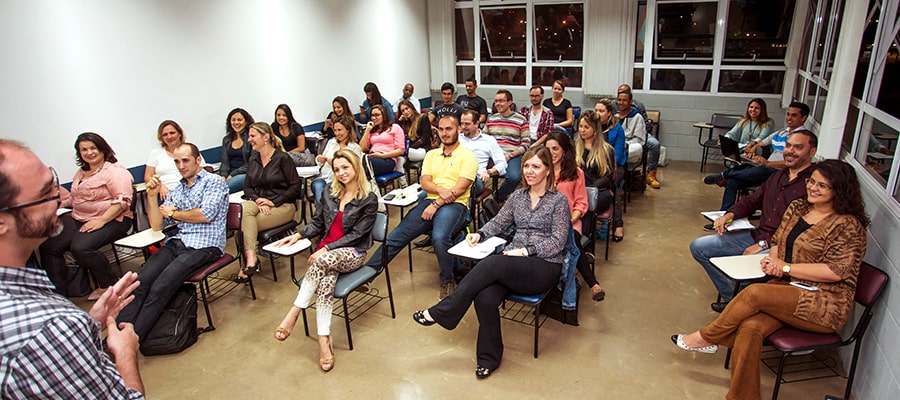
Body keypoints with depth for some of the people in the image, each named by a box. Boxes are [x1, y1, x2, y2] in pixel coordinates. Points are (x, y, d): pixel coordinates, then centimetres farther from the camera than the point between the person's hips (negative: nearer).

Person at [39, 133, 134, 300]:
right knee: (48, 246, -10)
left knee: (80, 247, -30)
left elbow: (123, 200, -19)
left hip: (111, 220, -8)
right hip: (78, 218, 9)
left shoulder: (115, 171, -9)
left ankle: (109, 284, -7)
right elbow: (74, 197, 30)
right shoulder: (81, 172, 19)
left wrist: (101, 221, -24)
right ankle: (58, 294, 0)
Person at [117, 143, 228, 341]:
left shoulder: (214, 182, 5)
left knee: (160, 288, -25)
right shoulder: (176, 190, 25)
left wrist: (173, 213, 6)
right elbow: (156, 225, 19)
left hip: (203, 246, -6)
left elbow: (206, 215, -10)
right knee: (140, 283, -20)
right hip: (175, 243, 6)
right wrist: (152, 196, 6)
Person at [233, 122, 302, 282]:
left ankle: (249, 260, -14)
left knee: (245, 225, -26)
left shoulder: (282, 158, -6)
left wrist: (273, 202, -15)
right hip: (258, 202, 5)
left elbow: (295, 187, -9)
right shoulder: (253, 159, 14)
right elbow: (247, 186, 13)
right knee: (243, 210, -31)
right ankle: (251, 259, -34)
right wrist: (257, 200, -9)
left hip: (282, 205, -5)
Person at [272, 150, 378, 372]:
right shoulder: (330, 193, 14)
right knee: (326, 281, -29)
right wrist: (298, 235, -2)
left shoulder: (369, 199, -2)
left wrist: (327, 248, -16)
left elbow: (356, 234, -8)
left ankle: (294, 313, -28)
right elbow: (317, 223, 17)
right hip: (326, 251, 4)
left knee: (323, 260, -36)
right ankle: (324, 339, -32)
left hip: (352, 253, -3)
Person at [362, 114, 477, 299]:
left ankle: (447, 281, -11)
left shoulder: (467, 156, 4)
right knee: (397, 235, -12)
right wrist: (440, 190, -13)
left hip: (454, 205, -5)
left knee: (439, 237, -34)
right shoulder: (431, 155, 20)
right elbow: (425, 183, 9)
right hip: (429, 201, 5)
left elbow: (460, 189, -7)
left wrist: (436, 204, -14)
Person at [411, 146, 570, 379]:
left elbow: (558, 241, -6)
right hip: (513, 262, 4)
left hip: (545, 266, -4)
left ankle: (441, 313, -23)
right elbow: (499, 222, 18)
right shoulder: (518, 196, 16)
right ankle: (489, 358, -8)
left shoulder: (559, 200, 0)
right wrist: (480, 234, -2)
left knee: (492, 263, -33)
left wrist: (526, 251, -16)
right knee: (484, 297, -28)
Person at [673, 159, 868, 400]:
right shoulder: (798, 207, 12)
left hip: (825, 305, -5)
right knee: (750, 327, -24)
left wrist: (785, 267, -15)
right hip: (788, 290, 5)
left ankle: (706, 338, -7)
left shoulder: (848, 225, -7)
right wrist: (773, 259, -4)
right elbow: (777, 242, 19)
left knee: (754, 292, -28)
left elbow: (836, 271, -16)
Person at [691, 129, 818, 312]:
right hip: (757, 235, 9)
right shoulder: (778, 176, 16)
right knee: (698, 247, 0)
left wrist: (764, 244, -20)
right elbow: (752, 201, 24)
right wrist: (730, 214, 3)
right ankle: (732, 299, 4)